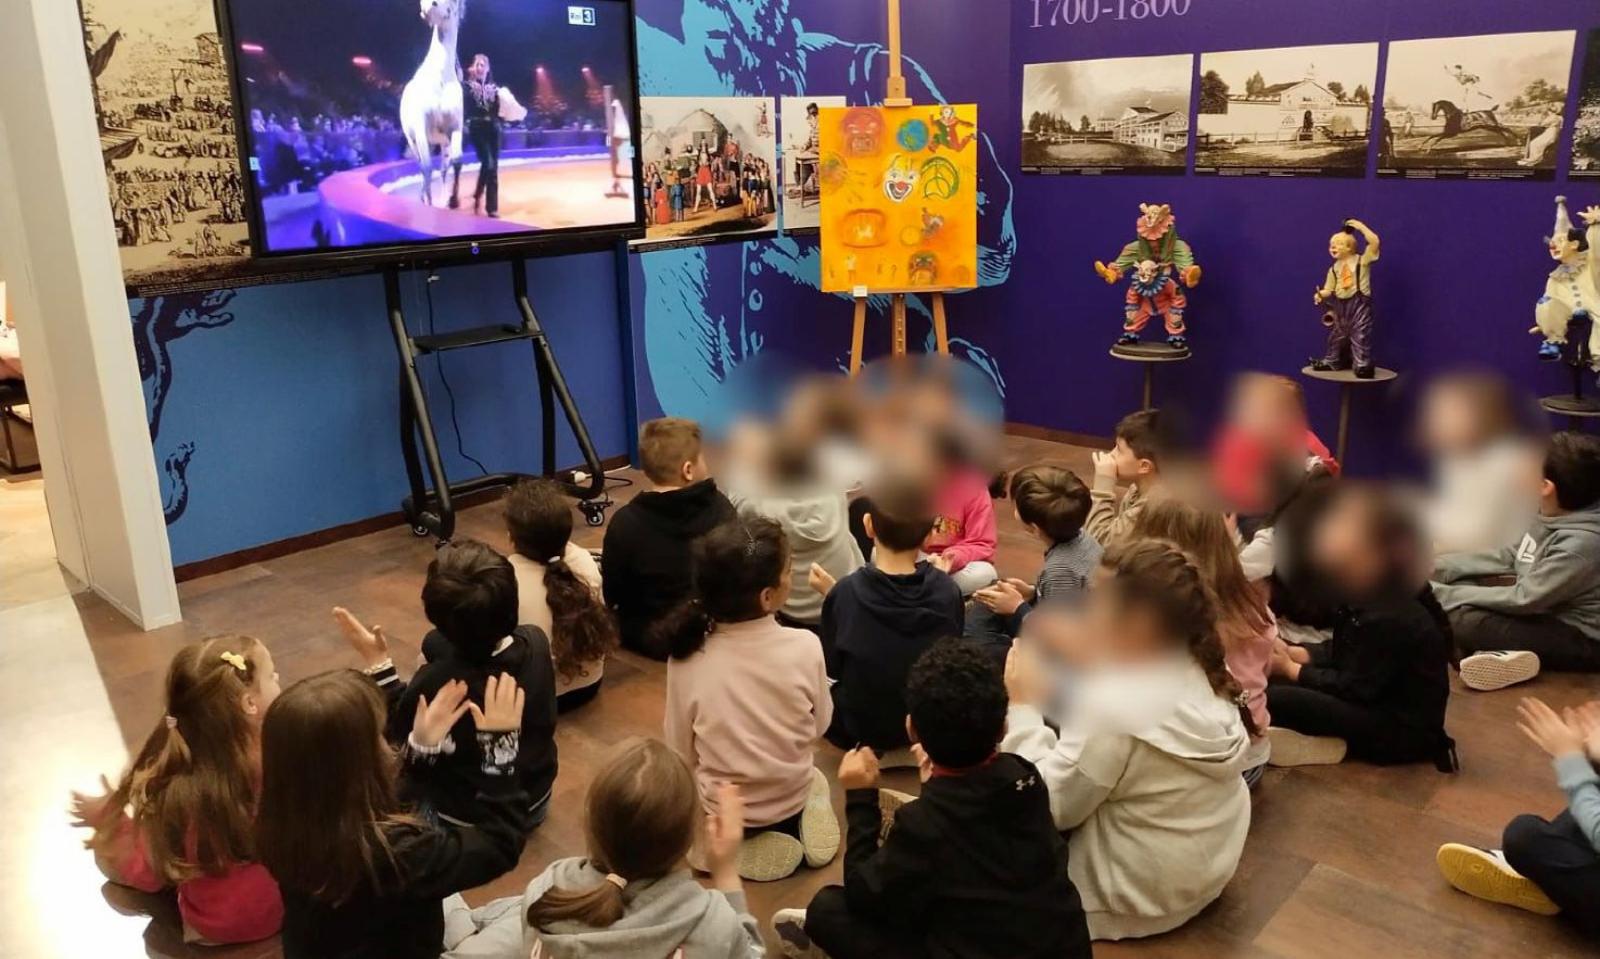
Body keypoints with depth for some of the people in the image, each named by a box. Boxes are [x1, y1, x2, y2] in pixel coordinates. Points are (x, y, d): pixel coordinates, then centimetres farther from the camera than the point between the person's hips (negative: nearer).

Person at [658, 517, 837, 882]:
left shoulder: (685, 657, -24)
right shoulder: (805, 647, -25)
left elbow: (681, 752, -11)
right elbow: (820, 726, -7)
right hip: (792, 798, 2)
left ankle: (738, 841, 10)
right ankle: (791, 828, 11)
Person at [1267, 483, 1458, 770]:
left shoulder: (1392, 618, -27)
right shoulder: (1366, 595, 3)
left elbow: (1355, 689, -22)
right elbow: (1341, 650, 13)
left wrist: (1292, 669, -10)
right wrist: (1294, 653, -3)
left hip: (1404, 730, -10)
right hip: (1378, 702, 10)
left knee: (1274, 699, -26)